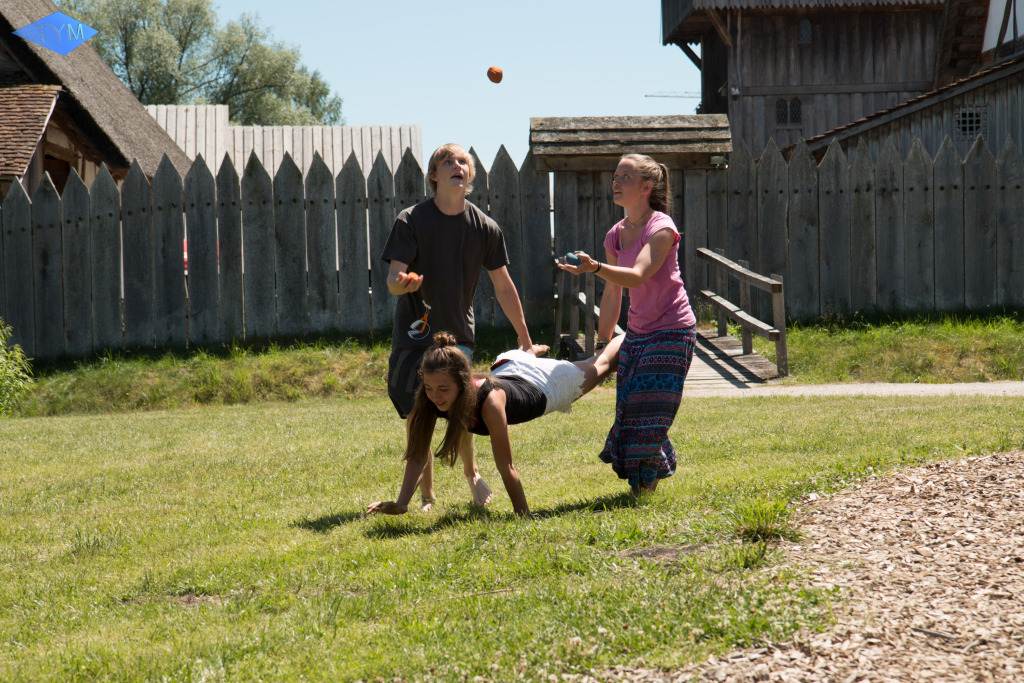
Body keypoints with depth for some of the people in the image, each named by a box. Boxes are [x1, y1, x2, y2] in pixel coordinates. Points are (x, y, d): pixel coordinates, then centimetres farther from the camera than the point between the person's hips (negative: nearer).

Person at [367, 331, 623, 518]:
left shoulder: (489, 401, -49)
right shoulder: (428, 398, -36)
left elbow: (506, 468, -44)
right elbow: (417, 455, -31)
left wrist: (524, 516, -38)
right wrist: (400, 504, -40)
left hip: (546, 380, -4)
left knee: (597, 366, 28)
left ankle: (625, 340, 57)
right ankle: (531, 351, 76)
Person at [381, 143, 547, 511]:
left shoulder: (485, 228, -2)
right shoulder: (411, 221, -9)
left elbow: (503, 287, 8)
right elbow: (392, 279, -16)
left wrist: (524, 338, 12)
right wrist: (402, 282, -41)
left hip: (459, 333, 0)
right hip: (415, 333, 0)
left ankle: (471, 474, 15)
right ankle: (426, 497, 12)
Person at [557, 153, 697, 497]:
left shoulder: (661, 228, -16)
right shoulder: (616, 235, 6)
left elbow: (638, 276, -32)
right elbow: (613, 293, 14)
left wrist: (594, 267, -47)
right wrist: (602, 344, 15)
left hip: (672, 331, -7)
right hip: (637, 331, 7)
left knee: (648, 403, -11)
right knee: (629, 405, 2)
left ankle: (645, 476, 5)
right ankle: (639, 476, 17)